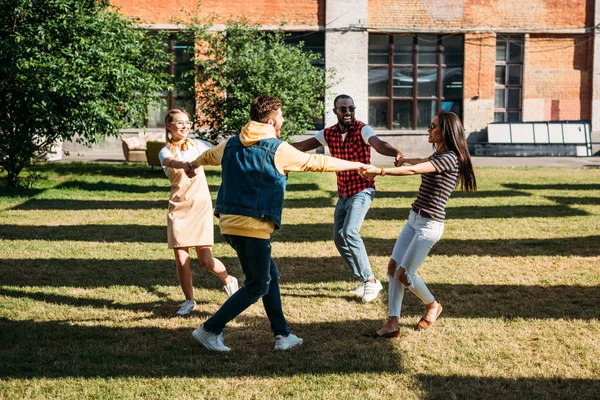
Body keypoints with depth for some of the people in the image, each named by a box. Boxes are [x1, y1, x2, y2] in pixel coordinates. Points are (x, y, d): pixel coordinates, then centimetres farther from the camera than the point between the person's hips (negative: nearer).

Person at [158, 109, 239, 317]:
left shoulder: (196, 145, 5)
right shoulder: (165, 152, -1)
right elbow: (171, 162, -26)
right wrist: (184, 164, -49)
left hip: (201, 206, 0)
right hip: (178, 208, 0)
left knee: (205, 260, -5)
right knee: (181, 259, -4)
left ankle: (228, 281, 24)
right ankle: (189, 300, 15)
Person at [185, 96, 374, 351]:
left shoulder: (232, 145, 12)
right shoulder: (278, 150, -7)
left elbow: (208, 156, 33)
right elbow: (318, 163, -2)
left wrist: (194, 164, 57)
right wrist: (358, 165, 10)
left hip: (228, 223, 8)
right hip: (253, 227, -8)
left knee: (270, 276, 18)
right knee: (257, 286, 5)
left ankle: (282, 335, 23)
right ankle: (209, 330, 6)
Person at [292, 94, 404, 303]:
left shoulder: (362, 129, -13)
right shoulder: (329, 134, 5)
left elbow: (378, 144, -32)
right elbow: (302, 146, 9)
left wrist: (395, 152, -52)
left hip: (362, 190, -7)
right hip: (343, 193, 7)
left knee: (349, 232, -24)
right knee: (339, 238, 9)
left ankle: (370, 280, -12)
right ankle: (366, 281, 21)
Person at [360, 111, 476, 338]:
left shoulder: (449, 158, -16)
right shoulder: (437, 156, 14)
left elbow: (413, 170, -28)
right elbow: (422, 162, 41)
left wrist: (380, 171, -33)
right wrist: (404, 159, 59)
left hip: (429, 224, -10)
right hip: (414, 218, 10)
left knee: (404, 274, -7)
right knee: (393, 266, 0)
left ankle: (432, 306, 21)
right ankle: (392, 324, -1)